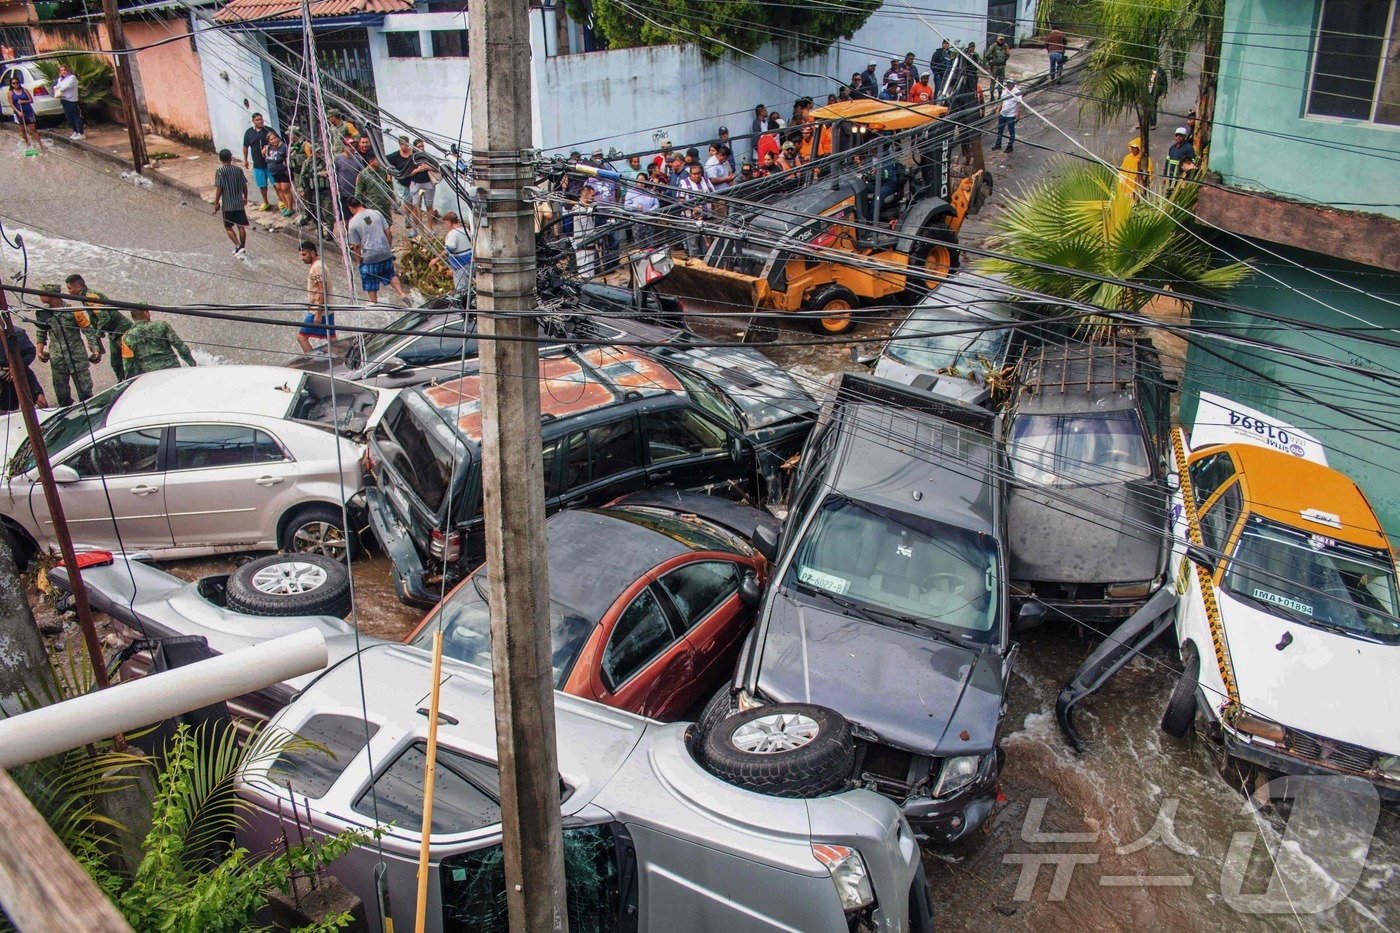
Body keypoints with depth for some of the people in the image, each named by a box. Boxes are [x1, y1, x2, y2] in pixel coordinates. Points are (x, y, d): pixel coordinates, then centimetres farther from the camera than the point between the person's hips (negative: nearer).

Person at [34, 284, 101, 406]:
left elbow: (89, 330, -5)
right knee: (61, 393, 11)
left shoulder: (73, 310, -11)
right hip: (57, 360, 4)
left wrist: (95, 349, -11)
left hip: (77, 357, -4)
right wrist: (40, 350, 7)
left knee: (85, 391, 0)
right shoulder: (43, 312, 2)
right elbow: (40, 333, 16)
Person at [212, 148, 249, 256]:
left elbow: (219, 188, -13)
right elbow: (244, 185, 5)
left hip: (227, 205, -3)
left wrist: (216, 203, -4)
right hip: (239, 203, 3)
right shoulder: (238, 170, -1)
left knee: (228, 227, 9)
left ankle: (238, 246, -3)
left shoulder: (219, 171, -12)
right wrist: (245, 197, 20)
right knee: (241, 226, 12)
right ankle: (243, 248, 18)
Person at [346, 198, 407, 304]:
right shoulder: (376, 213, 0)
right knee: (391, 275, 23)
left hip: (369, 257, -4)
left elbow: (357, 245, -6)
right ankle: (402, 294, 9)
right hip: (386, 252, 4)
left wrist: (359, 260, 7)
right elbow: (387, 231, 4)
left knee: (370, 283, 13)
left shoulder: (353, 222, -10)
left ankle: (374, 303, 22)